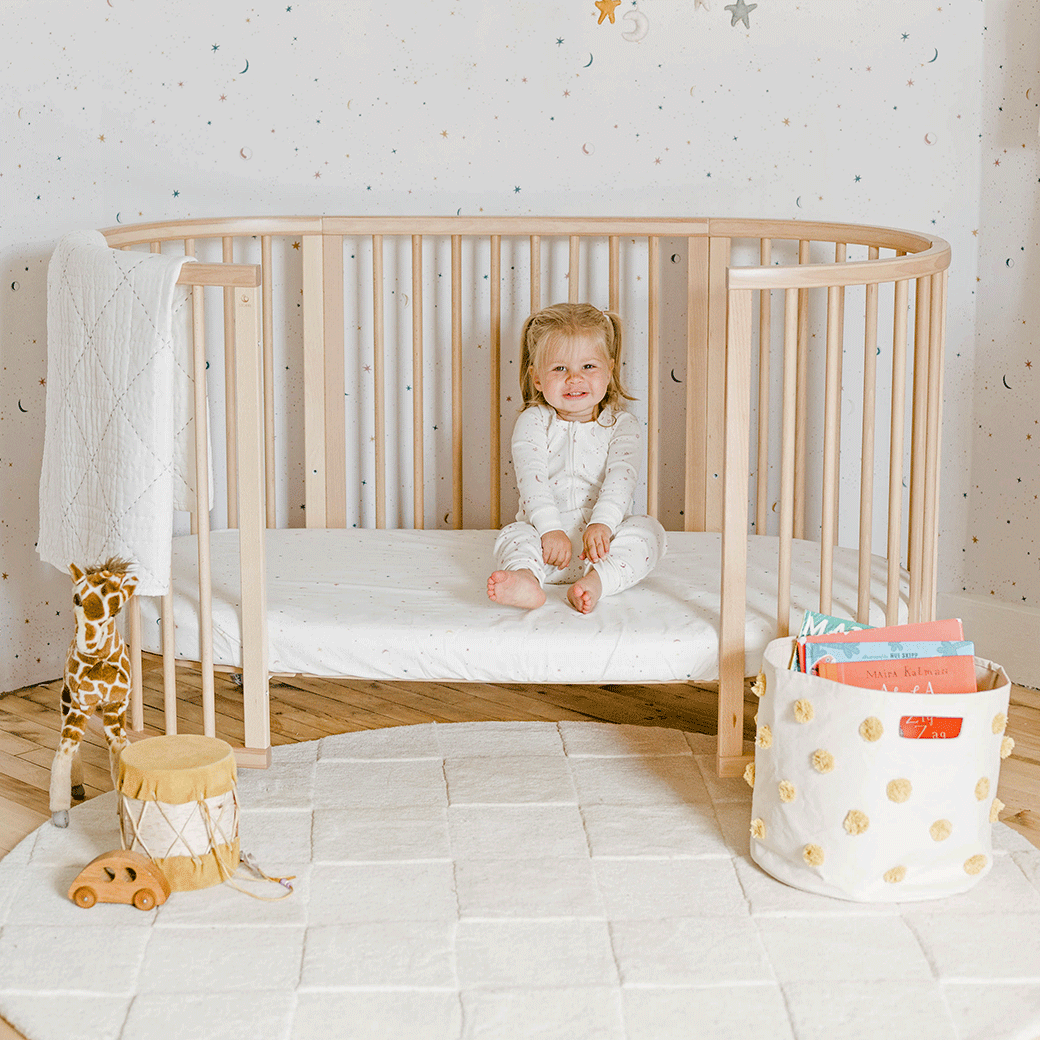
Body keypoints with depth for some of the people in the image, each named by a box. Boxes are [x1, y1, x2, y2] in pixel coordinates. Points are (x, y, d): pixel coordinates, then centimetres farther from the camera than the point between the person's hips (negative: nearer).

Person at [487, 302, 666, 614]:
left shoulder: (621, 424, 5)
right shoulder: (533, 422, 3)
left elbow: (621, 476, -10)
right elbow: (532, 478, -11)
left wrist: (602, 523, -29)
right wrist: (550, 528, -27)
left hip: (602, 534, 1)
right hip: (545, 533, -1)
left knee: (648, 530, -23)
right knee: (514, 535, -28)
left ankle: (596, 582, -43)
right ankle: (525, 580, -58)